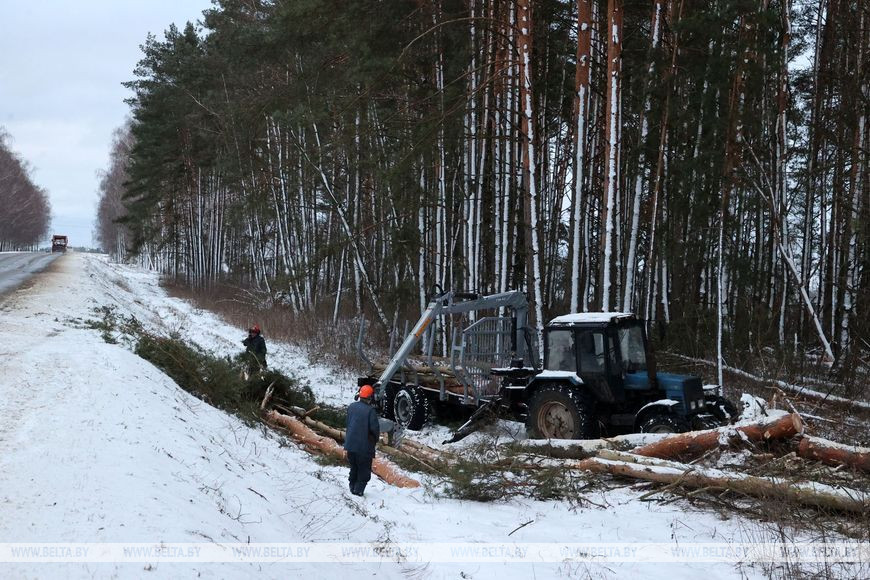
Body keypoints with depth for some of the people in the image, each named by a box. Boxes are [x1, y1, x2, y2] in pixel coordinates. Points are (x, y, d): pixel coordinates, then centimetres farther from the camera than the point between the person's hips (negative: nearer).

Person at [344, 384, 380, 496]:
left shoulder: (352, 406, -1)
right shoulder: (370, 410, -19)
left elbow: (348, 423, 8)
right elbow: (374, 427, -18)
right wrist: (376, 438, 2)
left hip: (350, 444, 6)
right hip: (364, 446, -6)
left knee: (353, 467, 21)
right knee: (364, 470, 7)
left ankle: (352, 487, 25)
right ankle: (358, 490, 4)